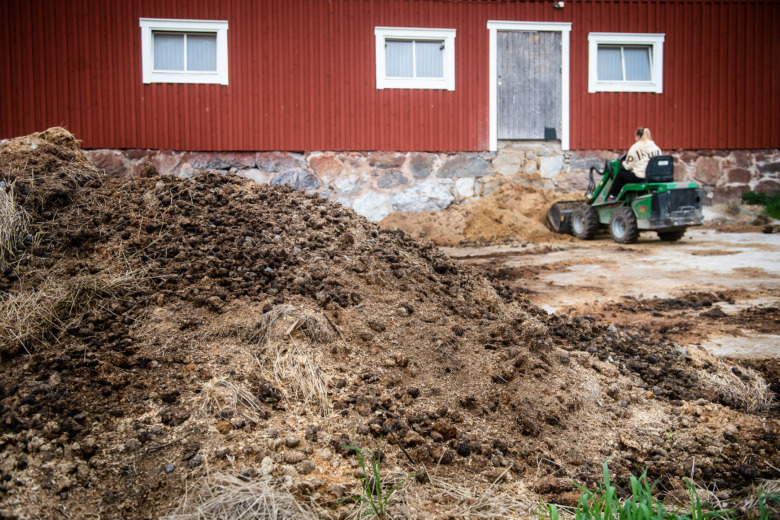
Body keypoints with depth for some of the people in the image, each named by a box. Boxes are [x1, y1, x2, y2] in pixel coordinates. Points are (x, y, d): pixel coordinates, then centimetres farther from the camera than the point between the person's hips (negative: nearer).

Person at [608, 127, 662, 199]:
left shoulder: (635, 147, -8)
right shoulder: (656, 147, 7)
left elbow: (628, 166, -5)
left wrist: (623, 163, 19)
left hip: (640, 177, -6)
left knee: (620, 173, 16)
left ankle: (612, 195, 26)